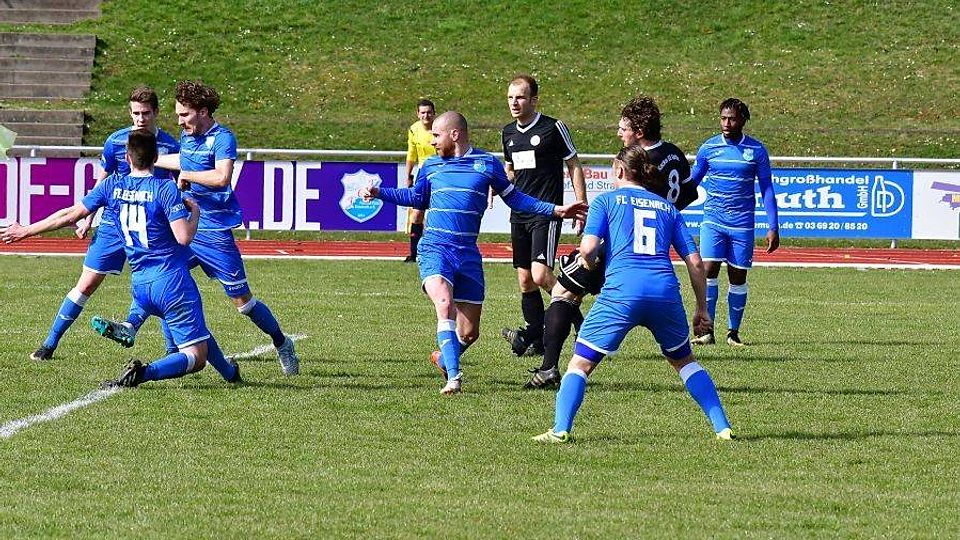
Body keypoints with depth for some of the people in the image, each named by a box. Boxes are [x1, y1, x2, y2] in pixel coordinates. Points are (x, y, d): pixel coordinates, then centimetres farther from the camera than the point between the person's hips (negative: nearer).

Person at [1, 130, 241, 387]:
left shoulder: (112, 186, 4)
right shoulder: (165, 188, -10)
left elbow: (69, 215, 9)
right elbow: (184, 237, -17)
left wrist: (26, 231, 22)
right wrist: (195, 213, 4)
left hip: (139, 286, 6)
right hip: (171, 281, -6)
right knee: (196, 357, -6)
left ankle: (229, 373, 33)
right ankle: (144, 373, -27)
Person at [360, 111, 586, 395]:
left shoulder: (487, 163, 6)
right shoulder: (431, 166, 11)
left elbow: (513, 198, 15)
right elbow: (417, 198, 27)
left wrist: (555, 210, 9)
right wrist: (378, 192, 20)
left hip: (468, 254, 1)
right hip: (434, 249, -1)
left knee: (469, 333, 3)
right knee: (445, 303, -28)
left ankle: (445, 359, 35)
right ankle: (453, 377, -30)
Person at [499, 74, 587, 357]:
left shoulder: (553, 128, -7)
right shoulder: (508, 133, 12)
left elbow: (574, 166, -2)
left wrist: (581, 207, -6)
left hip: (546, 214, -7)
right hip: (519, 214, 7)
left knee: (540, 275, -19)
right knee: (525, 280, 5)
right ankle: (536, 340, 11)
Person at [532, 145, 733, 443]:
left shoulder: (606, 200, 14)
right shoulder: (668, 208, 24)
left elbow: (588, 249, -1)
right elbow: (695, 262, 16)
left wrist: (589, 264, 22)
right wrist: (702, 309, 22)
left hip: (621, 291, -3)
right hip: (665, 290, 3)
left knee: (580, 363, 7)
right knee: (684, 361, 24)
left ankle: (561, 429, -9)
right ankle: (723, 427, 18)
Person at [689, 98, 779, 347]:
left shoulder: (757, 150, 0)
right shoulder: (708, 148, 2)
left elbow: (767, 189, 4)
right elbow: (691, 183, 12)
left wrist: (773, 228, -1)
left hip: (742, 223, 0)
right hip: (713, 220, 0)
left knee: (738, 277, 4)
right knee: (708, 270, -14)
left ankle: (733, 333, 16)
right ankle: (706, 331, -11)